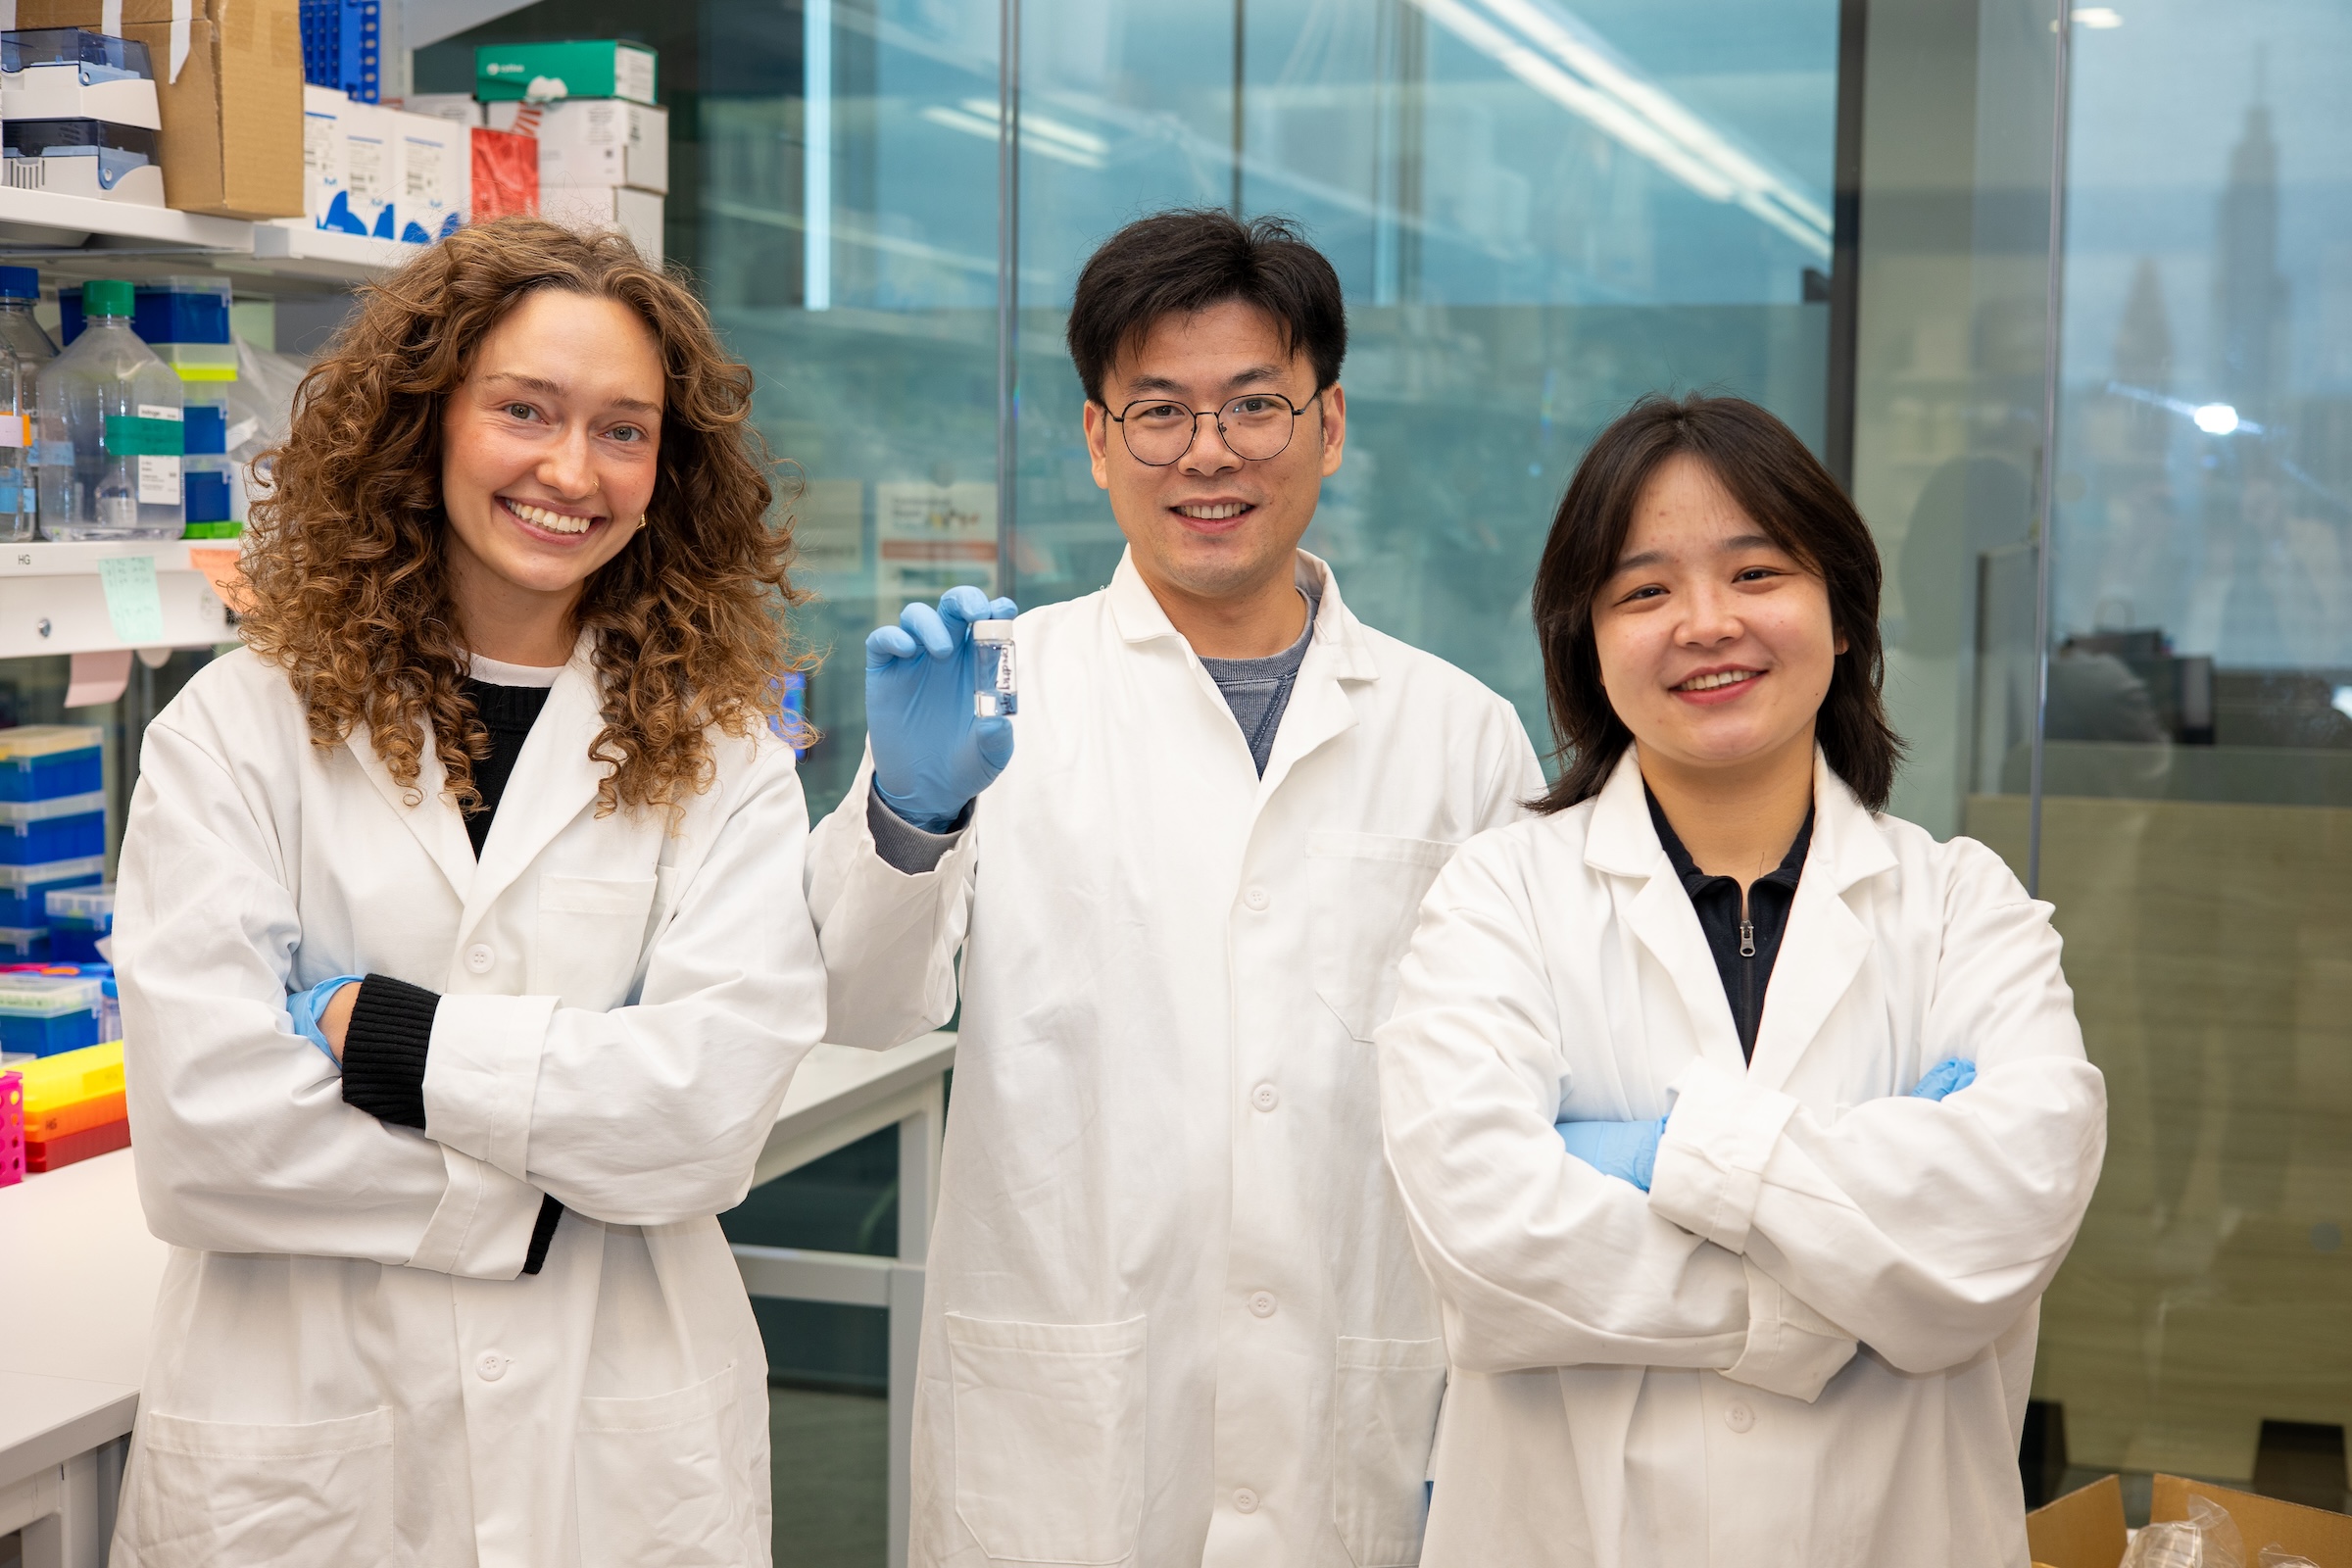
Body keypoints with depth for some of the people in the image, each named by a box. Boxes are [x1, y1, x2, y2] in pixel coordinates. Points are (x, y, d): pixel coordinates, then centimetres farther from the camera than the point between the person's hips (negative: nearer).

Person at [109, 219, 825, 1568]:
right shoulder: (241, 728, -4)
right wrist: (554, 1179, -12)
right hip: (298, 1455, -1)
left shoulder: (718, 750, 0)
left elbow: (714, 1105, -13)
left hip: (620, 1458, 1)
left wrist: (380, 1034, -15)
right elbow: (202, 1128, -13)